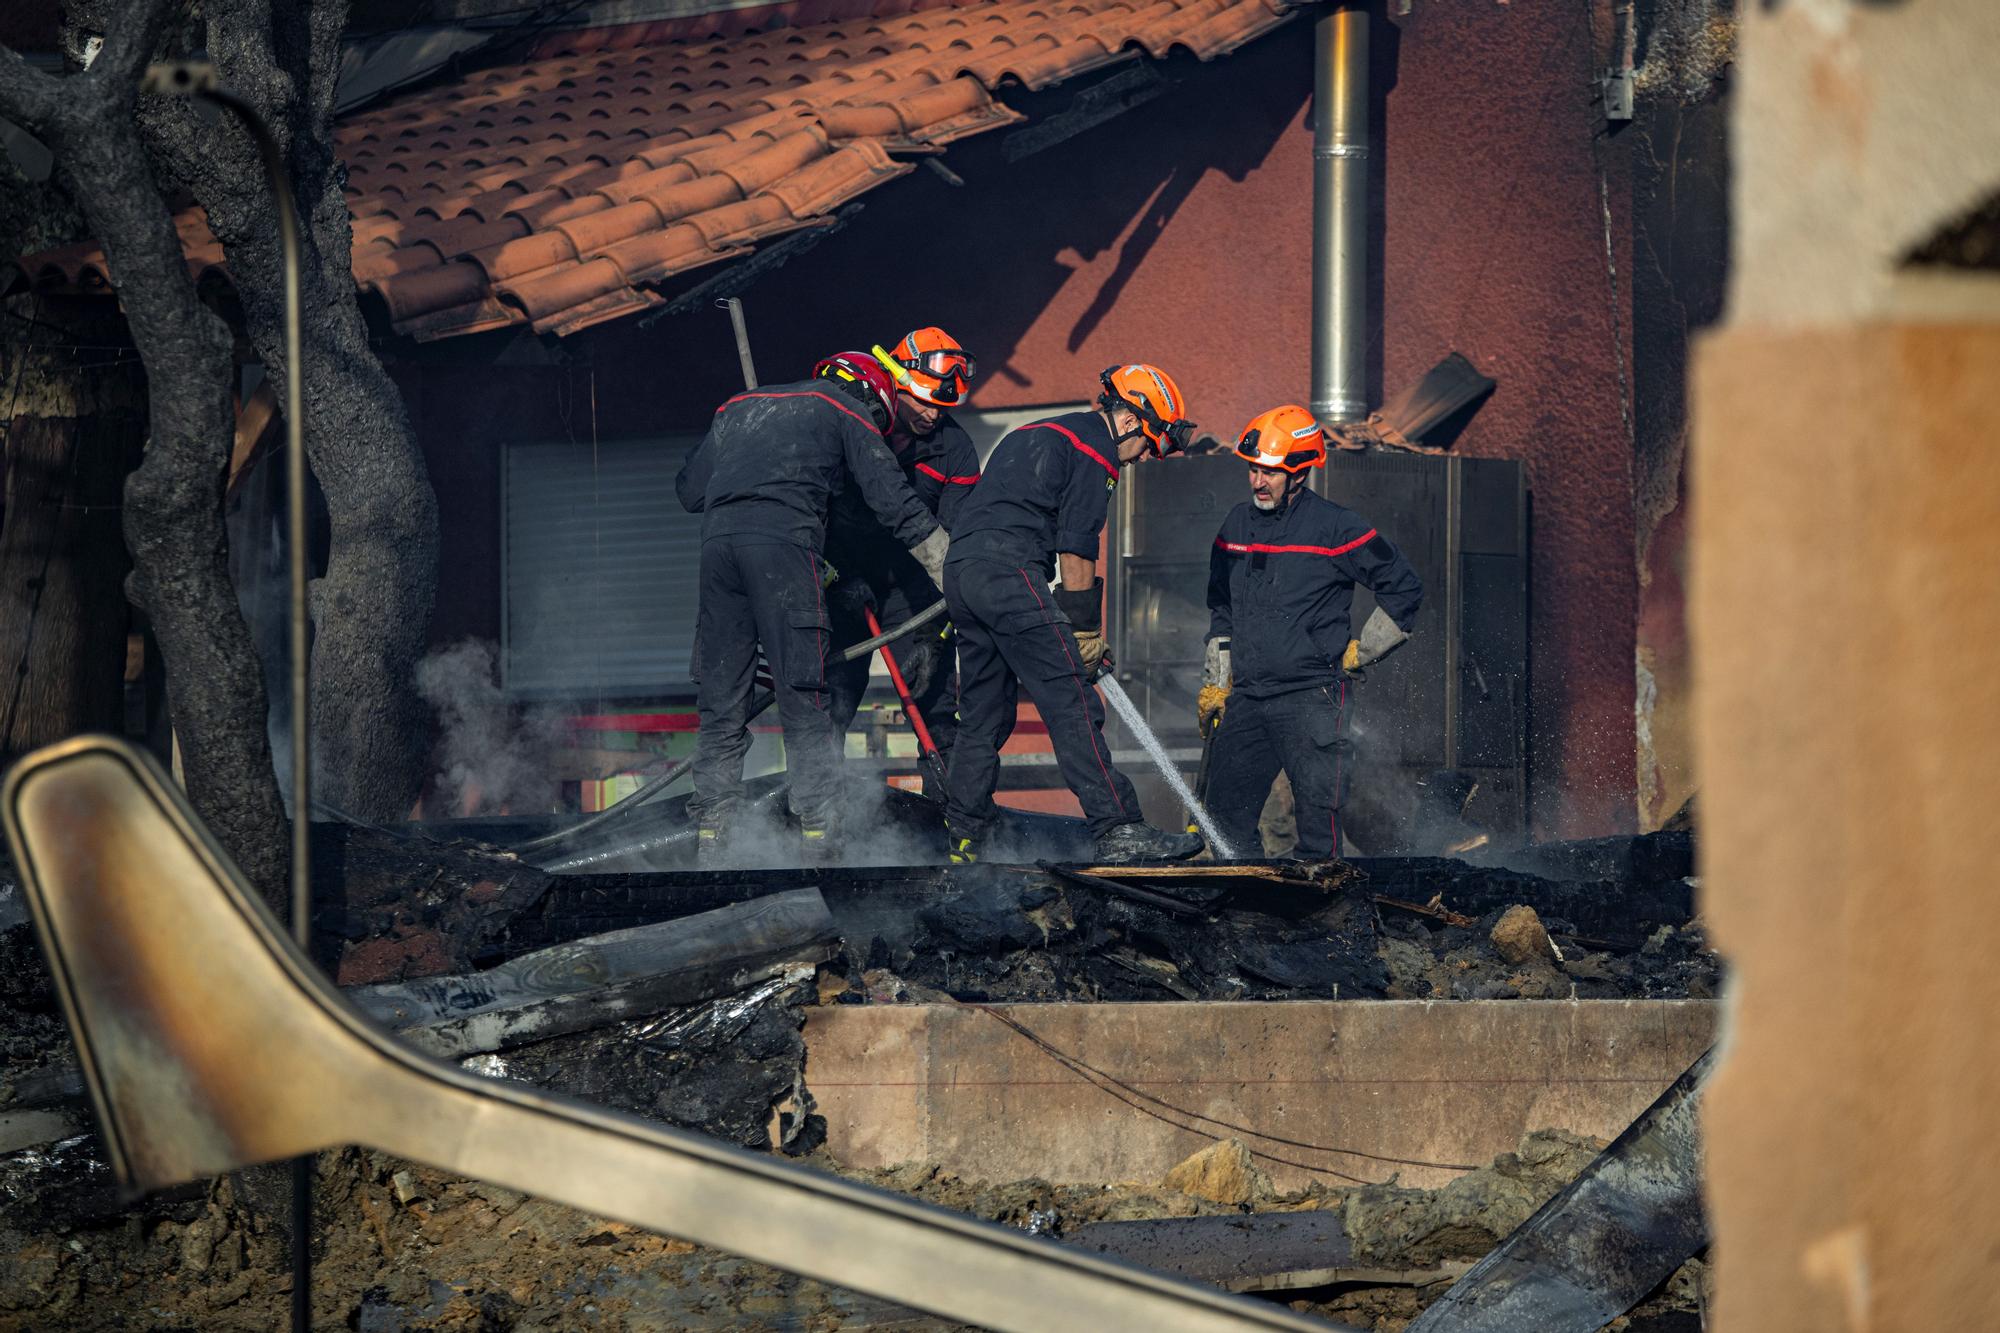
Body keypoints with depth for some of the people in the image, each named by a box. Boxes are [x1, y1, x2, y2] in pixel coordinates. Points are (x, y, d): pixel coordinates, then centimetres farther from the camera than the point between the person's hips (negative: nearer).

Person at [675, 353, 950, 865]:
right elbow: (894, 502, 9)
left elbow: (690, 490, 28)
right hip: (784, 540, -5)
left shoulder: (738, 407, 30)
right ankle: (818, 835, -10)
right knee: (804, 698, -4)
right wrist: (953, 574, 11)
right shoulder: (847, 411, 15)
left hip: (718, 541, 5)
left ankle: (710, 842, 6)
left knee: (720, 703, 8)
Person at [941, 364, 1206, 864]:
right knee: (1072, 704, -11)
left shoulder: (1035, 434, 28)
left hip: (960, 565, 9)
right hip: (1010, 572, -9)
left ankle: (963, 835, 16)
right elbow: (1077, 550, -6)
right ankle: (1119, 832, -16)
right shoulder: (1093, 450, -1)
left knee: (984, 710, 15)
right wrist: (1087, 632, 0)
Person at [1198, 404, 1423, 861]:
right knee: (1226, 813, 7)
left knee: (1317, 816, -8)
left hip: (1312, 698, -6)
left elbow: (1404, 588, 0)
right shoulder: (1237, 524, 12)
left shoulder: (1335, 528, -7)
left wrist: (1360, 652, 0)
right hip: (1246, 698, 6)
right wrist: (1214, 683, 18)